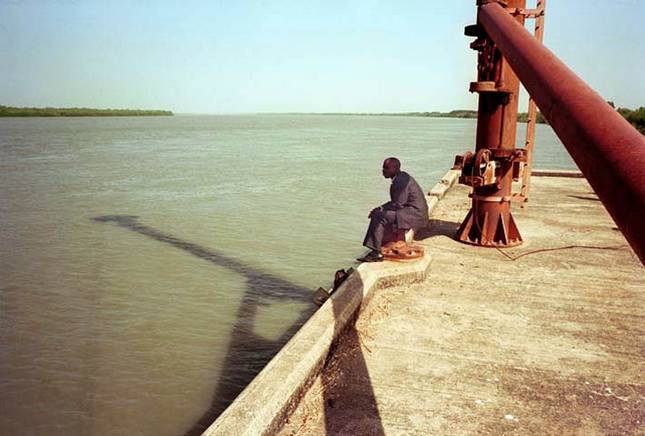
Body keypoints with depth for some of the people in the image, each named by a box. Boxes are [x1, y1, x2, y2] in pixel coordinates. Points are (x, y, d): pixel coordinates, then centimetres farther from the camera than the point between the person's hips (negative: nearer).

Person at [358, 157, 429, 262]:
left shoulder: (401, 180, -18)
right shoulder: (400, 178, 13)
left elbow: (398, 204, -22)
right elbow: (395, 201, 17)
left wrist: (380, 210, -11)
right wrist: (380, 208, 4)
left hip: (415, 214, -11)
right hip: (413, 212, 11)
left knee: (379, 216, -18)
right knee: (377, 215, 7)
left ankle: (377, 253, -12)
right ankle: (374, 251, 2)